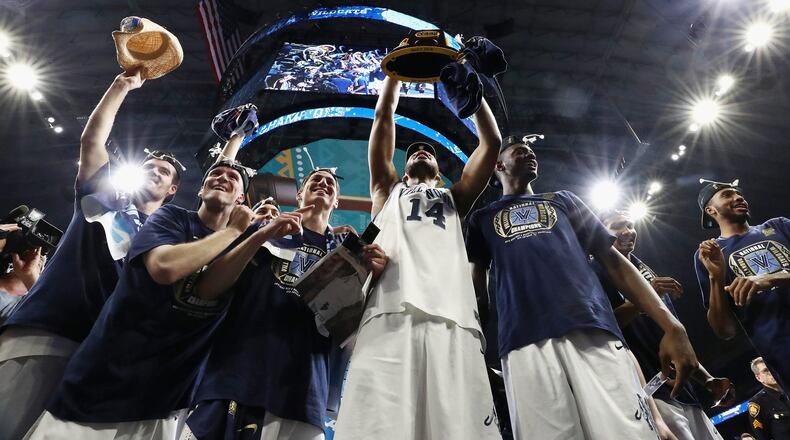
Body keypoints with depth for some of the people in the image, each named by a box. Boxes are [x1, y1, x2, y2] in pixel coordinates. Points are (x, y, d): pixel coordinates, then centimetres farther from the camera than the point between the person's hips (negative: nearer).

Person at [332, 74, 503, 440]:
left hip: (454, 321, 1)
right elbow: (383, 119, 31)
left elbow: (491, 142, 31)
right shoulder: (389, 192, 34)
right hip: (390, 317, -1)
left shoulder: (454, 199, 36)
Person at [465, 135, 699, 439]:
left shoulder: (563, 200, 28)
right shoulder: (482, 218, 26)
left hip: (592, 329, 2)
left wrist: (671, 326, 7)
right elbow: (477, 284, 20)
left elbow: (612, 259, 19)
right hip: (524, 342, -1)